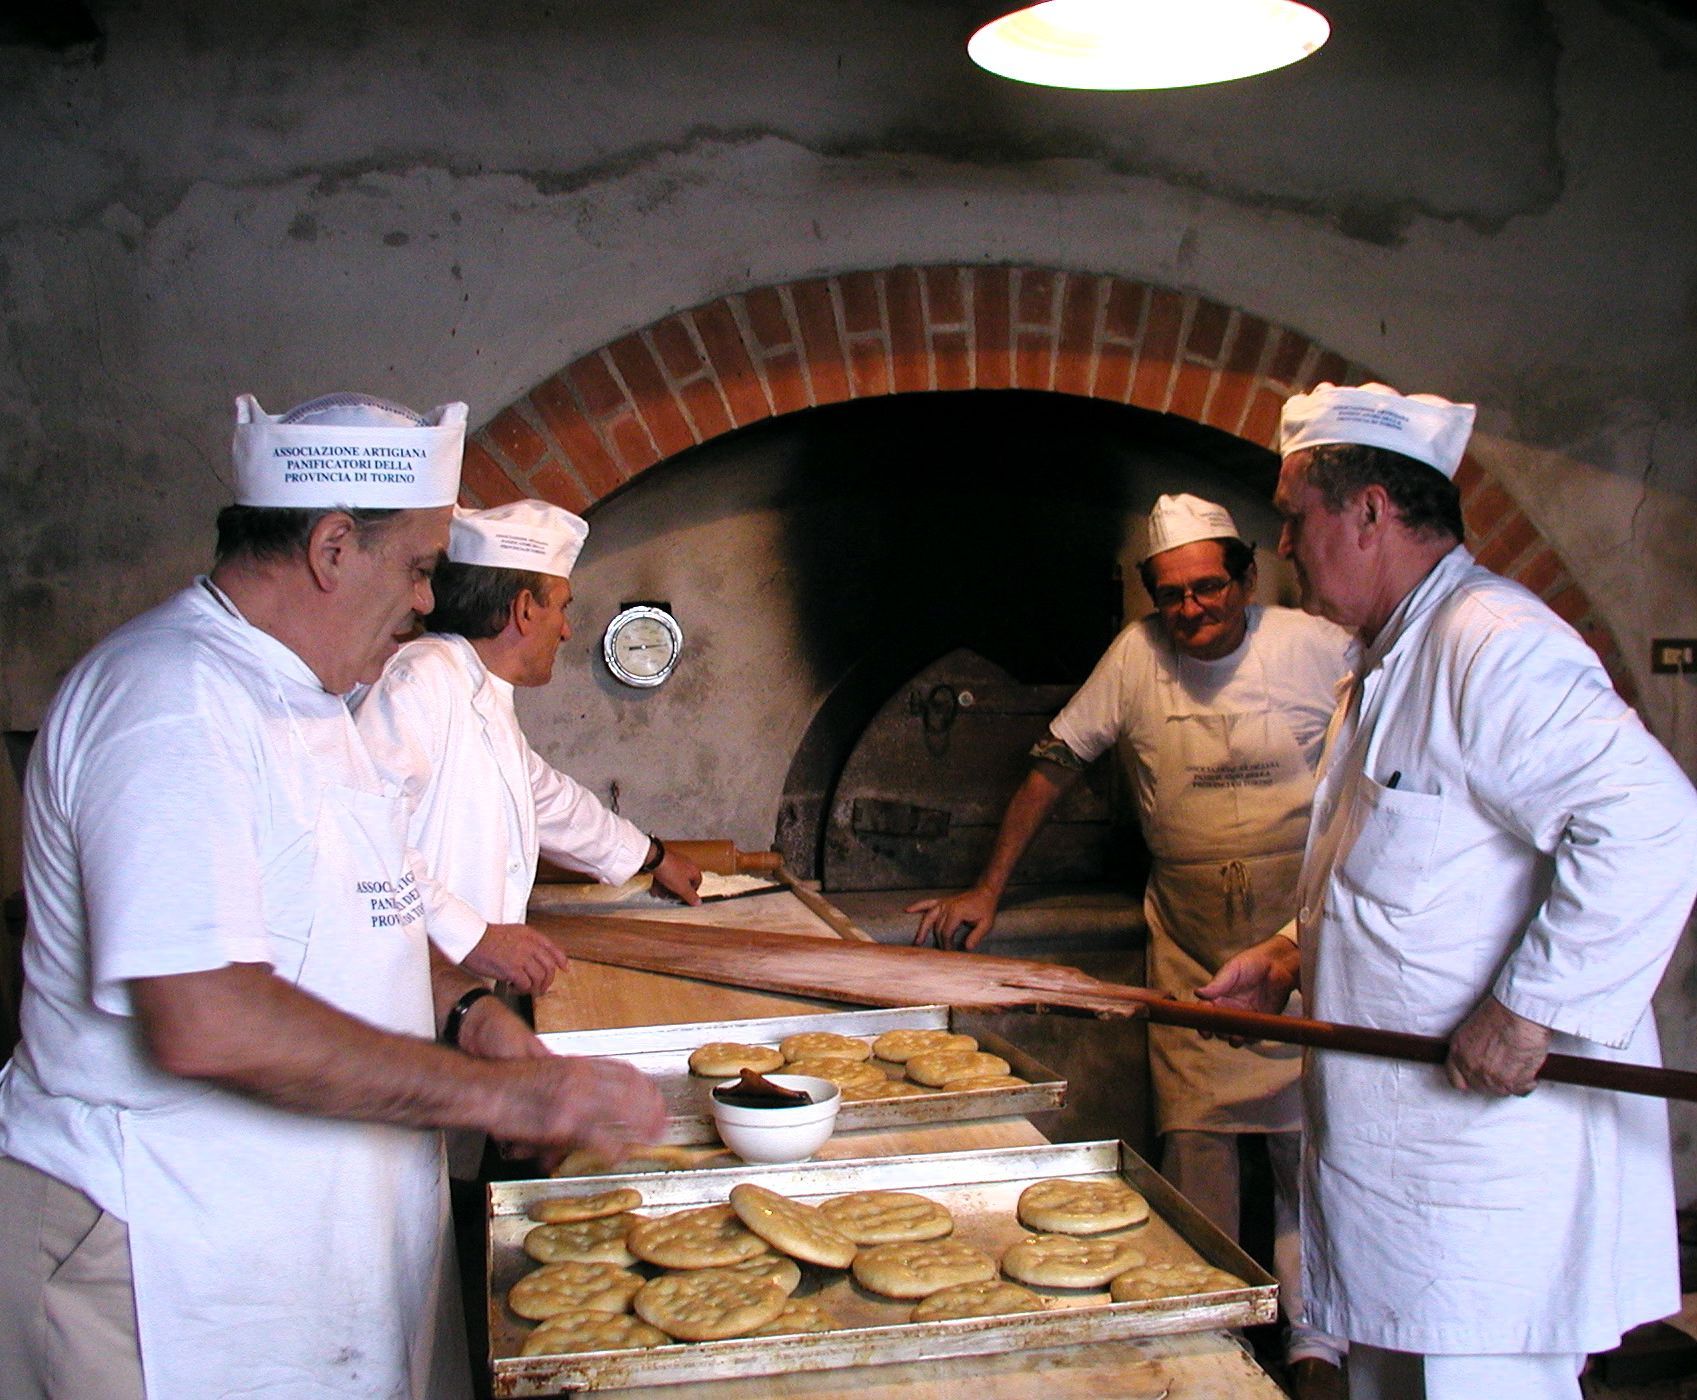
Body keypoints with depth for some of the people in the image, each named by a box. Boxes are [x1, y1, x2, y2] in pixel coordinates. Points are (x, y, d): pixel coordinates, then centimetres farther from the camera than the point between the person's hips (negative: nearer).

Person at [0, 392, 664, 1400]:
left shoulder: (301, 699, 12)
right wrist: (494, 1092, -25)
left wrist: (464, 1007, 2)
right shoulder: (173, 703, -21)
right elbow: (204, 1023, -30)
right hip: (172, 1266, -9)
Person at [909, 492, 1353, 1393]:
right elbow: (1054, 766, 7)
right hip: (1188, 942, 2)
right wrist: (987, 891, 6)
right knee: (1192, 1134, 4)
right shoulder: (1136, 657, 0)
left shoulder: (1317, 649, -5)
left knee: (1310, 1134, 1)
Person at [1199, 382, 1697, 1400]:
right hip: (1398, 1128, 10)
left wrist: (1530, 1009, -27)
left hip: (1493, 1124, -10)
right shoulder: (1395, 661, 16)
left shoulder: (1494, 646, -19)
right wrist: (1291, 956, 13)